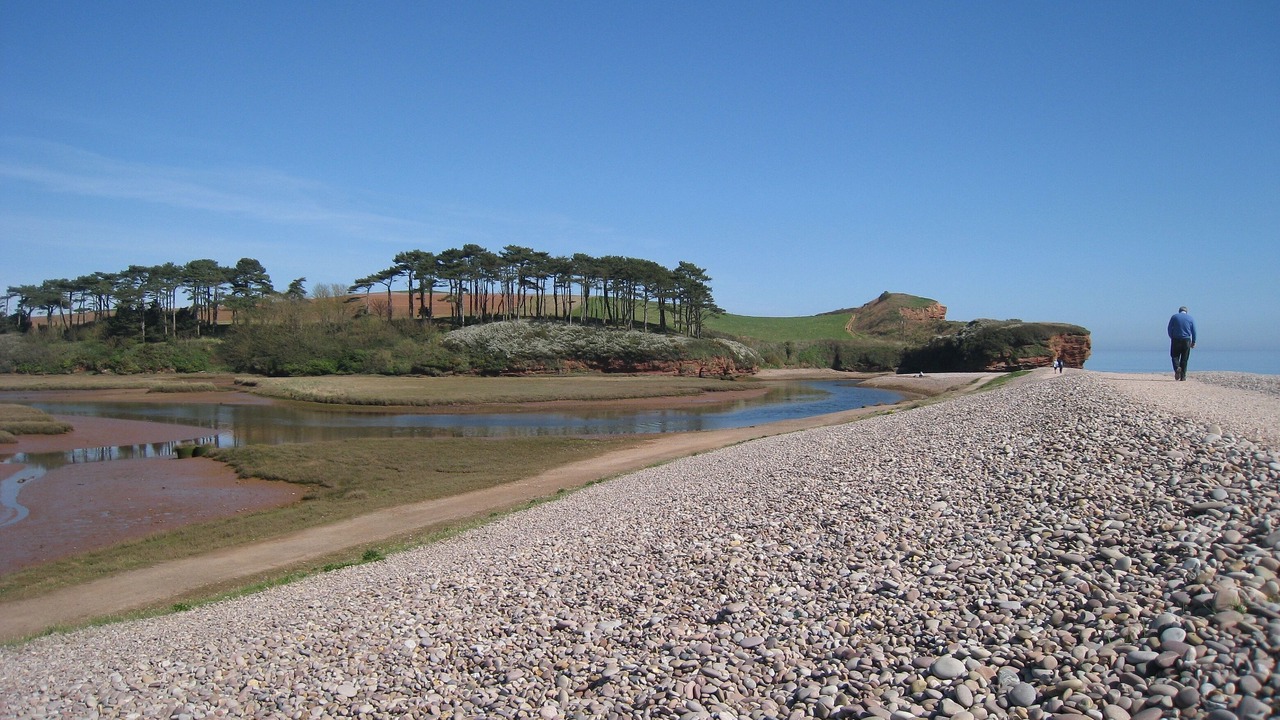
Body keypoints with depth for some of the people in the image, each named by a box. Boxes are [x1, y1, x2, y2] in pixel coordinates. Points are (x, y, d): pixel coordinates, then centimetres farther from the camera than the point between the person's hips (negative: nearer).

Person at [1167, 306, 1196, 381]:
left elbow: (1169, 329, 0)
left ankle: (1177, 368, -21)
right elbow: (1194, 331, 7)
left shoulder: (1174, 317, 3)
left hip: (1176, 340, -1)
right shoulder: (1190, 318, 7)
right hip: (1186, 340, 1)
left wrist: (1172, 338, 12)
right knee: (1184, 359, 7)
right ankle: (1183, 376, 6)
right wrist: (1193, 342, 13)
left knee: (1175, 356, 8)